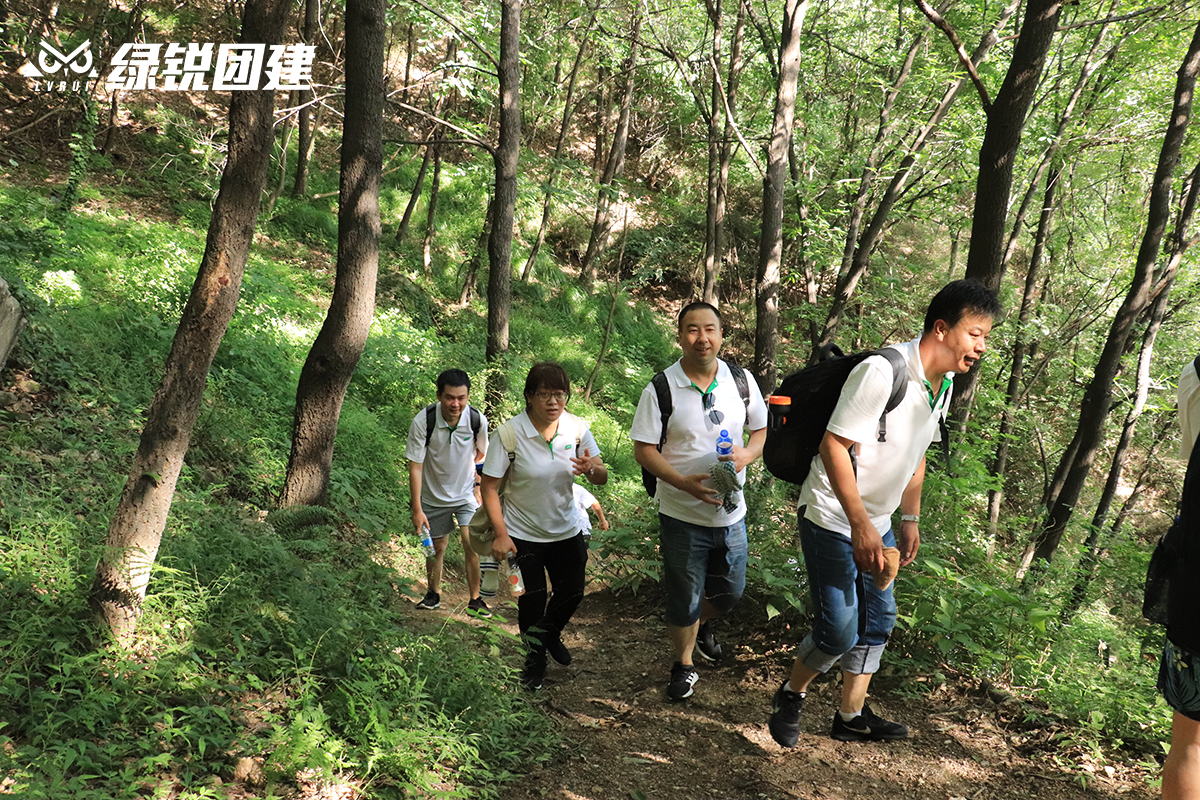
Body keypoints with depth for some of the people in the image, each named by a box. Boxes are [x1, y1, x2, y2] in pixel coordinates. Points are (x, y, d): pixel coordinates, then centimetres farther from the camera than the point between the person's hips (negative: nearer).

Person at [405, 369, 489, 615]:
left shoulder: (477, 419, -17)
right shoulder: (422, 422, -24)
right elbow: (415, 466, -18)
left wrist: (479, 487, 3)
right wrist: (417, 509, -18)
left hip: (466, 493, 0)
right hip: (433, 496, 0)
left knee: (472, 544, -12)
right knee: (436, 547, 11)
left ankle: (475, 598, 5)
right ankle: (433, 594, 36)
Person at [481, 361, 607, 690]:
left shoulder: (576, 428, -11)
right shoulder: (509, 433, -20)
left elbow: (602, 478, -9)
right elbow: (489, 487, -15)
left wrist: (590, 469, -33)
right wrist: (500, 535, -20)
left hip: (566, 530, 4)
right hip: (523, 534, -3)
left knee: (572, 593, 15)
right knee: (532, 600, 5)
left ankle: (549, 633, 48)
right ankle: (535, 658, 34)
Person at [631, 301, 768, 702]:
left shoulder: (741, 380, -2)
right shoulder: (660, 389, -12)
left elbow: (762, 428, 8)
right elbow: (644, 450, -10)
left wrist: (747, 454, -14)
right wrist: (684, 482, -25)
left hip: (731, 512, 4)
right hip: (682, 516, -3)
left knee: (729, 592, 19)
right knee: (684, 599, 8)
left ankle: (702, 623, 52)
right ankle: (683, 665, 33)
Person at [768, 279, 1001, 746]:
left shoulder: (944, 384, 4)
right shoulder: (882, 372, -25)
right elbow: (834, 445, -26)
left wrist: (910, 520, 14)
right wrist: (860, 525, -27)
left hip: (878, 523, 9)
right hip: (833, 519, -9)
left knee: (878, 622, 15)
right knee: (839, 630, -7)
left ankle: (851, 717, 31)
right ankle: (790, 696, 21)